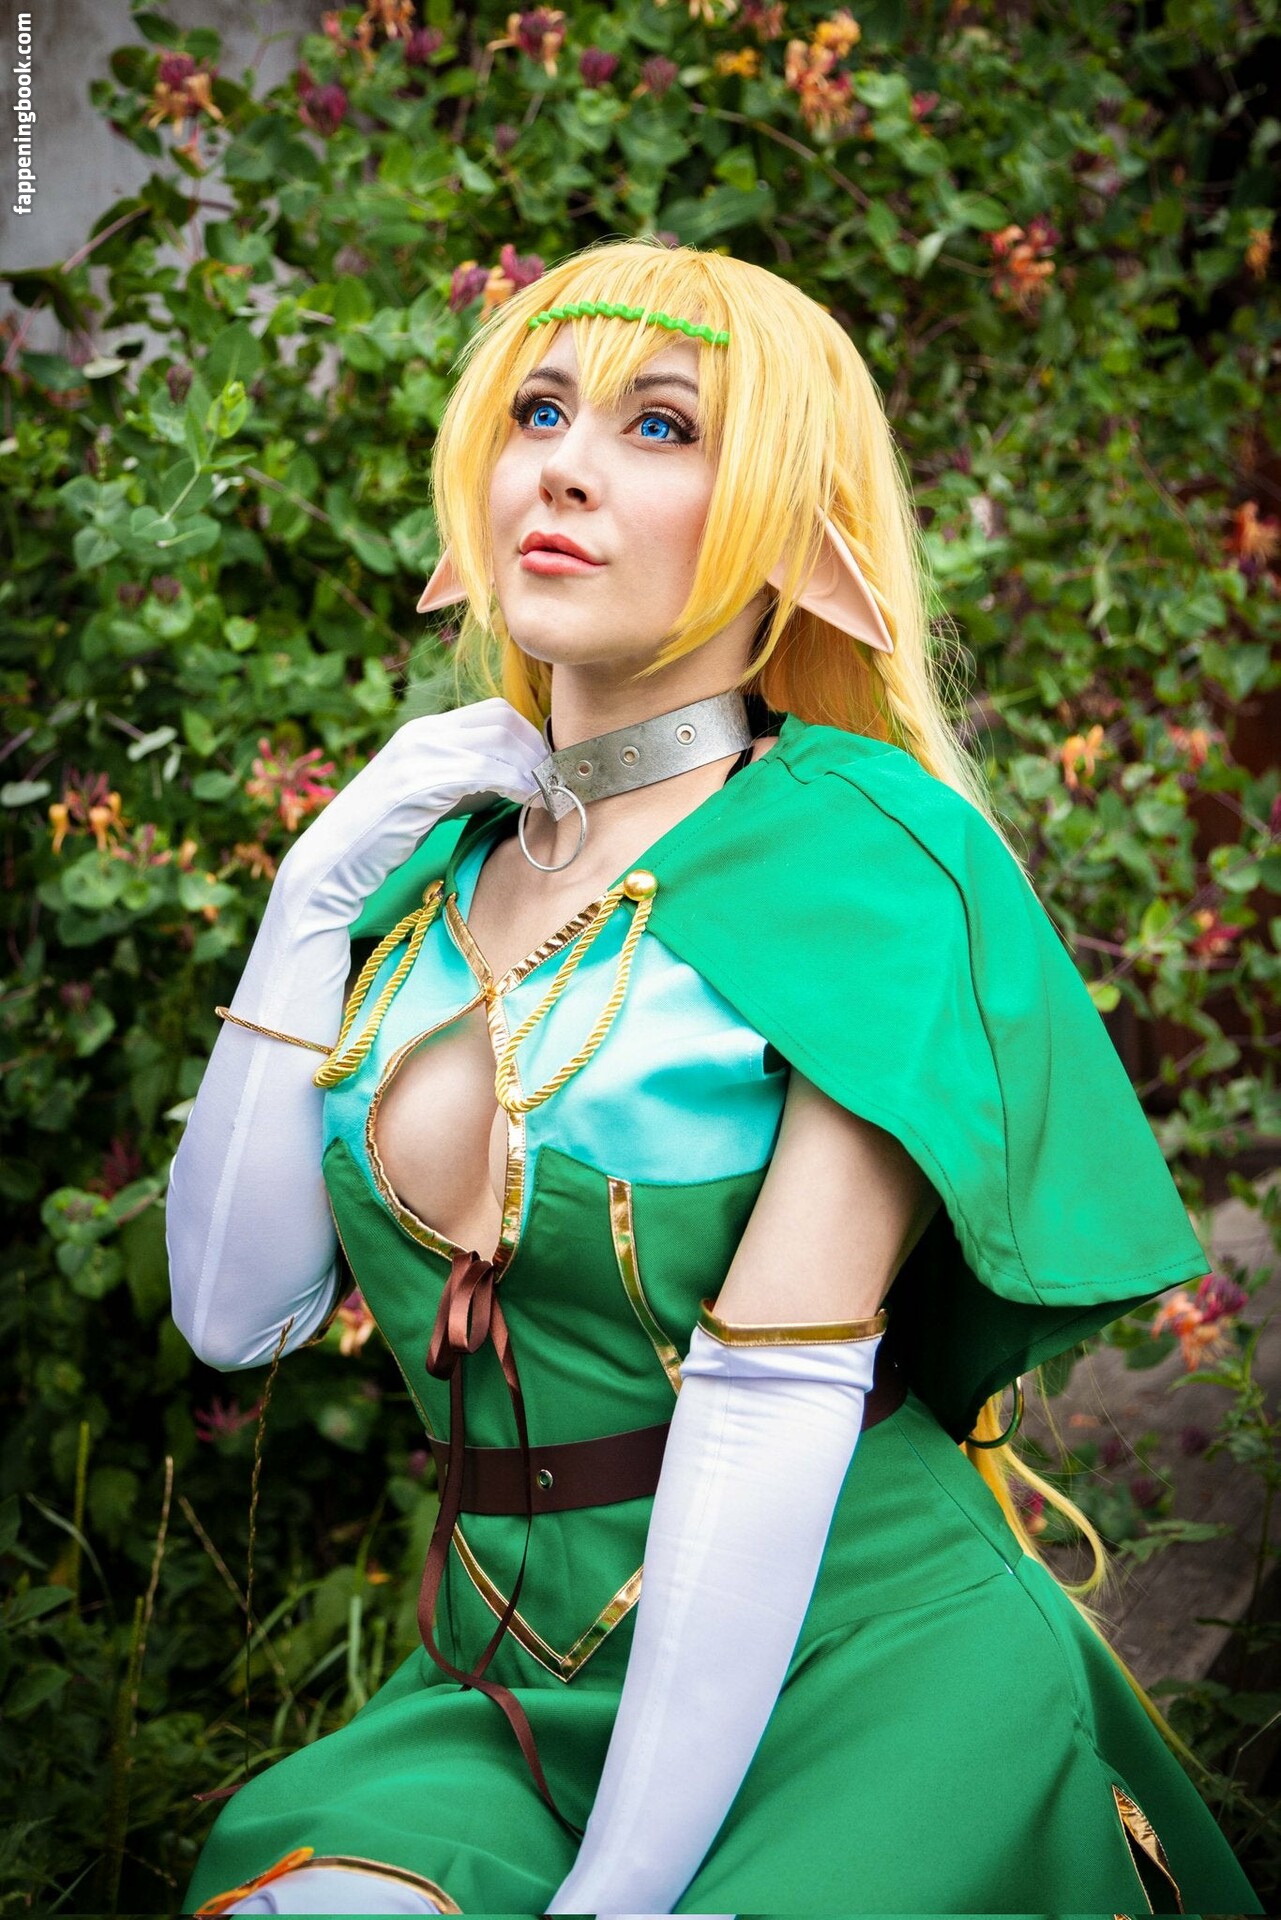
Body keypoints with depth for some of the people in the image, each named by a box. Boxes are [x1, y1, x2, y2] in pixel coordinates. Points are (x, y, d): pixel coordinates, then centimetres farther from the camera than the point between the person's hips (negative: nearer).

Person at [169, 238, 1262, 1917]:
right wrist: (315, 900, -3)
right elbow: (237, 1307, 3)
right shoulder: (441, 852, 7)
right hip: (508, 1687, 4)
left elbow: (781, 1392, -17)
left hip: (857, 1676, -3)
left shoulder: (862, 847, -11)